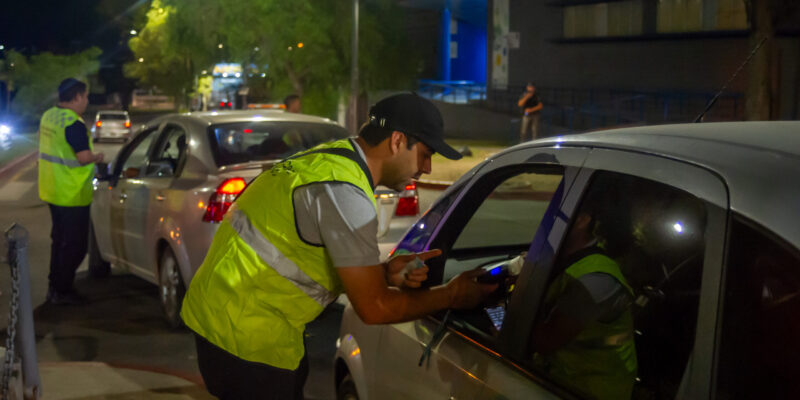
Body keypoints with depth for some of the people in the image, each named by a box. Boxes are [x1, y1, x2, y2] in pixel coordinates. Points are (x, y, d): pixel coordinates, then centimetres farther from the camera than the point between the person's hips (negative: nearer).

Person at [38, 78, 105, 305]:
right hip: (72, 195, -9)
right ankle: (61, 291, 7)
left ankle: (55, 287, 28)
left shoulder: (48, 116, 7)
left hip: (52, 190, 9)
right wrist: (97, 158, -7)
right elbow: (84, 157, -28)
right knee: (75, 244, 2)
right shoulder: (73, 124, -22)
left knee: (60, 239, 21)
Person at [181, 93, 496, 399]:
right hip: (245, 336, -10)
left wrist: (385, 273, 3)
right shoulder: (344, 192, -22)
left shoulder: (329, 156, 9)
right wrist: (450, 296, -6)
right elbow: (374, 309, -18)